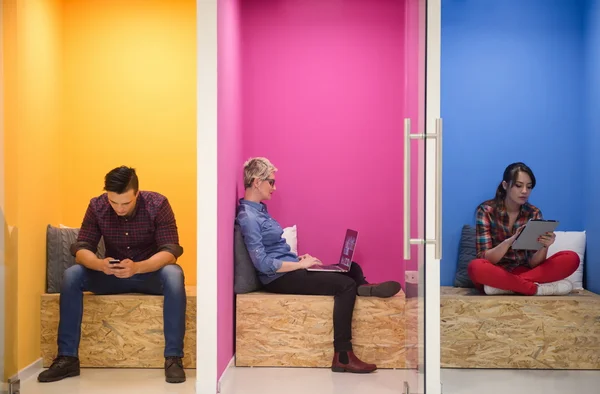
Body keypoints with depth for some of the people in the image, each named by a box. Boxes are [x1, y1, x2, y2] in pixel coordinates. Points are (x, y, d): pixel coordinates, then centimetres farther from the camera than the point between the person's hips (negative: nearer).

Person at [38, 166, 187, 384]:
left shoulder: (158, 204, -19)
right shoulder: (97, 206, -11)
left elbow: (170, 250, -25)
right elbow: (81, 247, -14)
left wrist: (137, 268, -44)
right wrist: (100, 264, -38)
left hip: (150, 272, -3)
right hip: (113, 275, 3)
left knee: (173, 274, -36)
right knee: (72, 275, -23)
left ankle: (173, 358, -32)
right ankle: (67, 358, -18)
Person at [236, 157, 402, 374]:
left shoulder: (259, 209, 14)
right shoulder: (247, 217, -17)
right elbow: (263, 264, -23)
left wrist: (298, 258, 8)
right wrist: (300, 264, -16)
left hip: (289, 271, 10)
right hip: (278, 279, -10)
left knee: (351, 268, 12)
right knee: (346, 284, -20)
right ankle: (343, 356, -23)